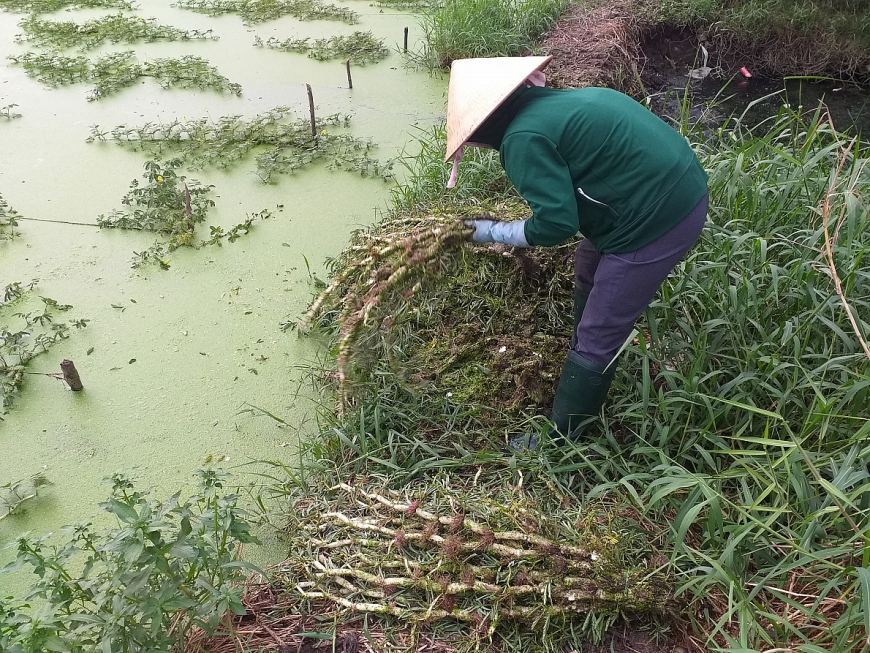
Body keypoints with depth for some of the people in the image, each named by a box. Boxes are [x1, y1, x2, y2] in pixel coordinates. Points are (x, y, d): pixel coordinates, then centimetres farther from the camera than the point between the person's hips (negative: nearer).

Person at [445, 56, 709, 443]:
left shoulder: (523, 138, -17)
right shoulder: (550, 103, 11)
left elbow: (557, 223, -20)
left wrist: (495, 233, -6)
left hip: (656, 218, -10)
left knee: (598, 338, 0)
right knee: (588, 267, 30)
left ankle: (559, 440, 15)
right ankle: (585, 365, 48)